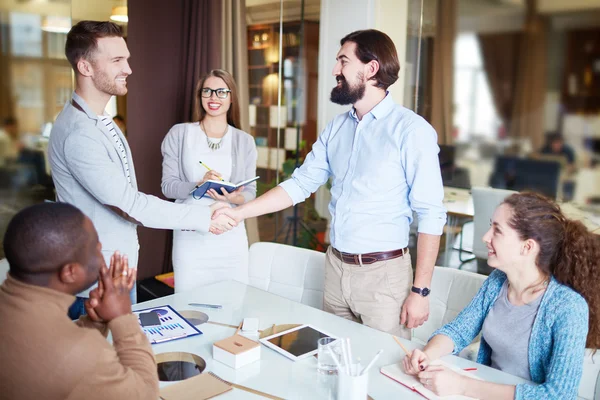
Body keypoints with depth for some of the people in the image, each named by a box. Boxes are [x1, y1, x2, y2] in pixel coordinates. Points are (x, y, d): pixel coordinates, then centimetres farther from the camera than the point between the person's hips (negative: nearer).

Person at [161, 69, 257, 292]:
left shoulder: (244, 141, 6)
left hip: (231, 236, 1)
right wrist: (199, 185, -20)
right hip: (190, 236, -1)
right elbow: (168, 185, -2)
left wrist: (234, 198, -18)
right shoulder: (179, 134, 2)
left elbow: (250, 192, 5)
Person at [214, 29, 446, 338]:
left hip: (383, 272, -6)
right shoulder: (337, 127, 8)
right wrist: (238, 213, 0)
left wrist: (420, 291, -13)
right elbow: (300, 184, 8)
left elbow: (431, 215, -12)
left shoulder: (411, 130, -13)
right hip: (335, 267, 6)